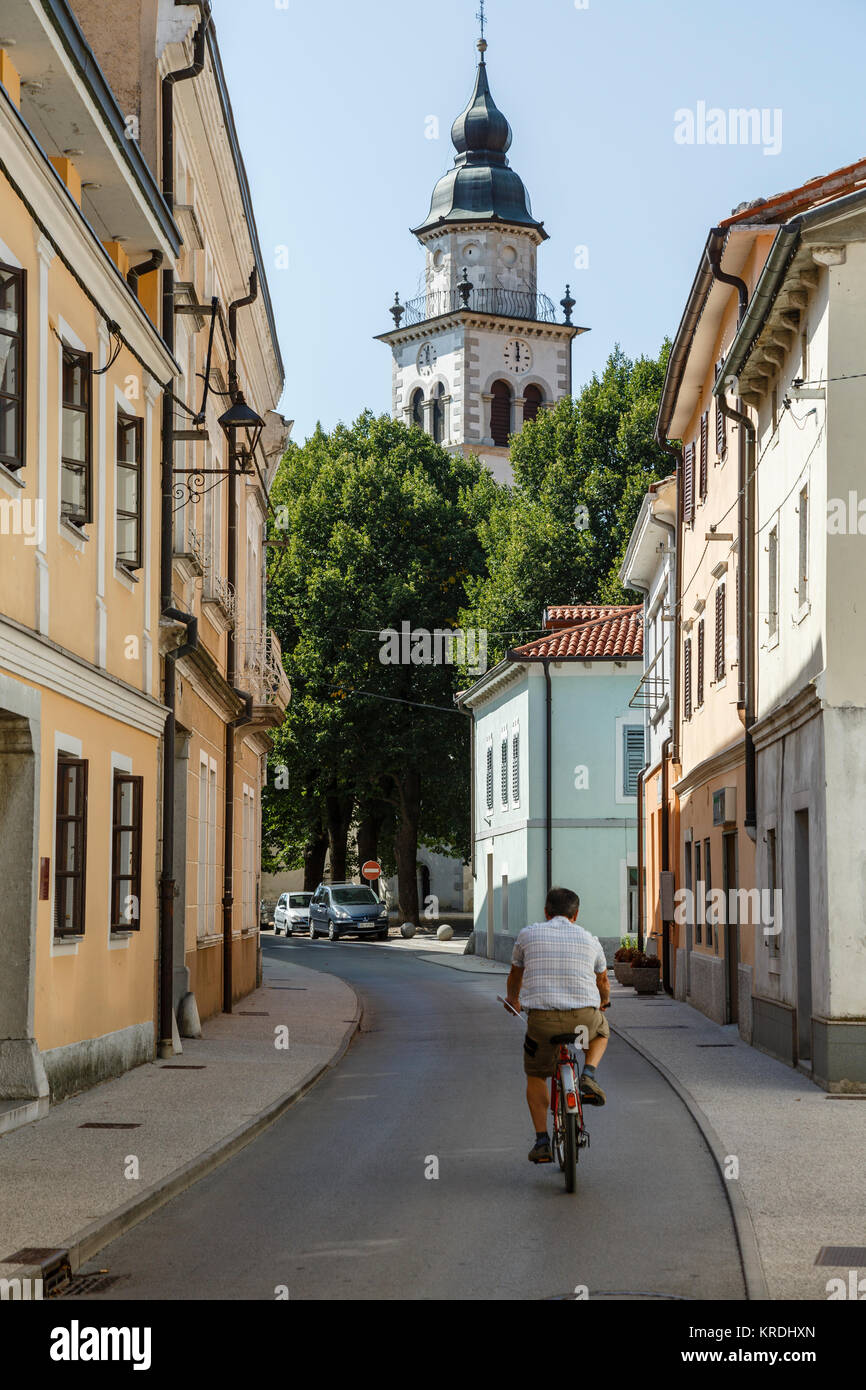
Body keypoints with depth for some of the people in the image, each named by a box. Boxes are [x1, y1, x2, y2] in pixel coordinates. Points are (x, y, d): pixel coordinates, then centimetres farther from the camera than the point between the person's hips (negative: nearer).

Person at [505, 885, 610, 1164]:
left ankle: (542, 1142, 11)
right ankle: (588, 1076, 9)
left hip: (542, 1019, -1)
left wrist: (512, 999, 49)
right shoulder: (589, 940, 12)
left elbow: (515, 974, 27)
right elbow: (603, 980, 30)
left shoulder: (528, 935, 9)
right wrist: (603, 1001, 53)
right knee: (601, 1032, 35)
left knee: (535, 1076, 21)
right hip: (584, 1018, 1)